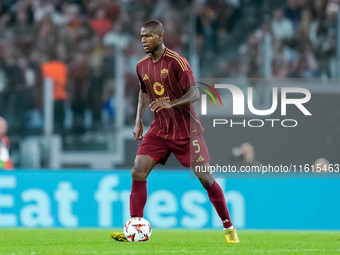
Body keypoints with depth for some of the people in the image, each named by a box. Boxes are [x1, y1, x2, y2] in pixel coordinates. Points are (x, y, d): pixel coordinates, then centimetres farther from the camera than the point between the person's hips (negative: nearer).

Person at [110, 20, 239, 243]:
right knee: (138, 172, -11)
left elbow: (195, 93, -19)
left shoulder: (176, 61, -16)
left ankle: (229, 227, 13)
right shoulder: (142, 66, 3)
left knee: (205, 177, -3)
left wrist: (171, 104, -34)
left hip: (186, 130, -5)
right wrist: (139, 121, 11)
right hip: (159, 130, 5)